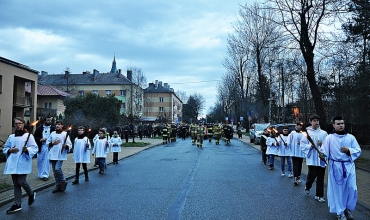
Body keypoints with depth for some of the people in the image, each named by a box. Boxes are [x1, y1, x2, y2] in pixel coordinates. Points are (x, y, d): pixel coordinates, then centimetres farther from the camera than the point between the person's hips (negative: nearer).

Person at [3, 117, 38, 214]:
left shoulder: (28, 135, -1)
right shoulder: (11, 137, 12)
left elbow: (34, 148, -6)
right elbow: (5, 148, 16)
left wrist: (27, 150, -25)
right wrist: (10, 150, -6)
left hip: (23, 163, -5)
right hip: (13, 163, 5)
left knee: (21, 181, -9)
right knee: (16, 183, 7)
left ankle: (31, 194, 21)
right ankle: (17, 204, 14)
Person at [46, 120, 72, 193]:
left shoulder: (65, 134, -2)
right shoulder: (52, 134, 11)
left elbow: (69, 145, -5)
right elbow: (47, 143, 13)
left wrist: (66, 146, -26)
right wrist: (52, 143, -6)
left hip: (60, 155, -5)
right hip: (53, 155, 5)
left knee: (57, 169, -16)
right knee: (55, 170, 9)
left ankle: (63, 182, 7)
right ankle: (58, 186, 20)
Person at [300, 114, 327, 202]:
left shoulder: (324, 133, 5)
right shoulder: (307, 132, -2)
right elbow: (302, 145, -5)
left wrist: (323, 144, -14)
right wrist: (311, 146, -18)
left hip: (321, 158, 3)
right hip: (312, 158, -2)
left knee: (320, 177, 6)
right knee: (312, 175, -1)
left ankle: (319, 195, 19)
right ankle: (307, 187, 31)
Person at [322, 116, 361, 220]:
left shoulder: (351, 137, 4)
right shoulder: (329, 138, -3)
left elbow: (358, 150, 4)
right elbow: (324, 152, -7)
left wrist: (349, 150, -14)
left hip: (349, 166, 2)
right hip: (336, 166, -2)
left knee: (352, 189, 3)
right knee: (337, 189, 5)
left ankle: (348, 208, 29)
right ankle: (340, 212, 21)